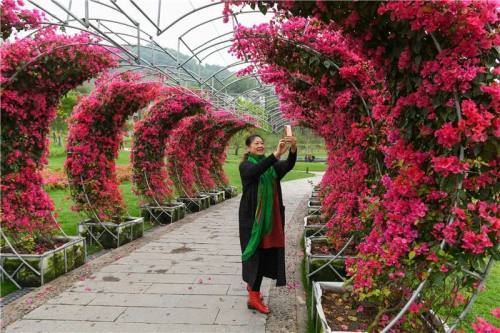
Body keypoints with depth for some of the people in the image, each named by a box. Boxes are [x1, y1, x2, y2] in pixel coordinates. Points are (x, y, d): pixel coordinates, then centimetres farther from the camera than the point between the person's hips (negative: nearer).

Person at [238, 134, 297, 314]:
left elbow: (289, 165, -11)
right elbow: (255, 171, -29)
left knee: (267, 253, 11)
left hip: (270, 216, 6)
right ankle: (253, 297, 3)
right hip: (252, 216, -5)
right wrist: (276, 154, -41)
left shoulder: (272, 164, 9)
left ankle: (252, 285, 31)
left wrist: (293, 148, -32)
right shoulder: (245, 165, -5)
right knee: (256, 253, -5)